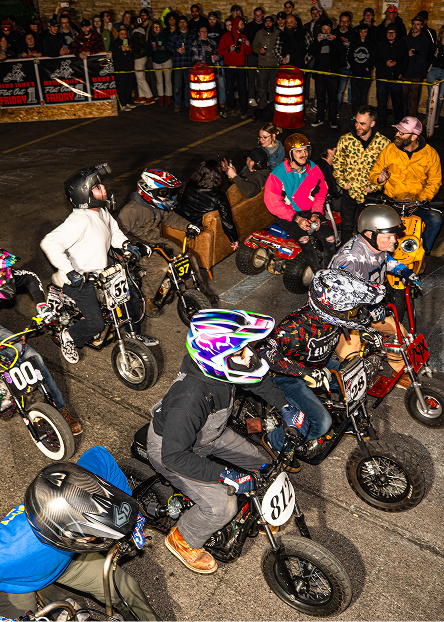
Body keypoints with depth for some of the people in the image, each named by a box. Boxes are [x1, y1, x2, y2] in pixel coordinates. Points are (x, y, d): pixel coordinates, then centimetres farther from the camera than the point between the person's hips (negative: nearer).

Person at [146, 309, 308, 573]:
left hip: (210, 432, 7)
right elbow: (174, 456, -37)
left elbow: (257, 377, 1)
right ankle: (183, 541, 17)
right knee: (221, 506, -13)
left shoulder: (220, 367, -22)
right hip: (169, 448, -7)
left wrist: (285, 406, -3)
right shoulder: (190, 399, -44)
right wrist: (225, 476, -36)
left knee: (257, 462, 8)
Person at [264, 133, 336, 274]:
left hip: (309, 211, 4)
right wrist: (296, 218, -20)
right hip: (286, 214, -4)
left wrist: (316, 214, -7)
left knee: (330, 238, -18)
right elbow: (273, 204, -13)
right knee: (304, 239, -31)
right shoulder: (277, 175, -14)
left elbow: (320, 194, 10)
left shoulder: (314, 169, -1)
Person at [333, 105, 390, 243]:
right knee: (347, 224, 14)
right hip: (349, 190, 1)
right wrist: (343, 183, -3)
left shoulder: (383, 143, -11)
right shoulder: (345, 140, -9)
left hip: (369, 192, -1)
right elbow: (337, 163, 3)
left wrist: (375, 187, -9)